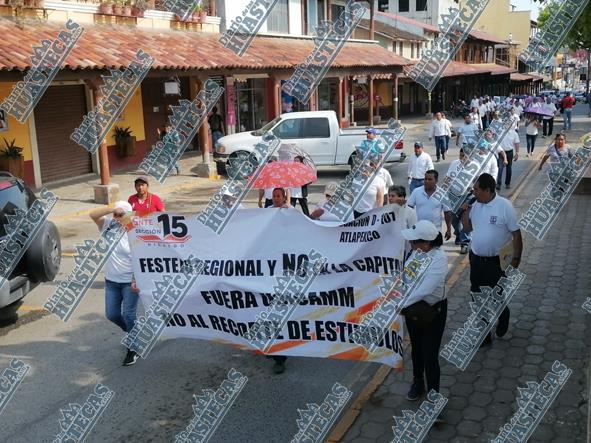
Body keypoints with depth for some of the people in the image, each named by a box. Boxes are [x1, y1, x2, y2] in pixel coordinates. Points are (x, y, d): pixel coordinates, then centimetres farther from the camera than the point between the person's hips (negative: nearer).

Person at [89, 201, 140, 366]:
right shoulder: (108, 225, -2)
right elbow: (92, 214, -16)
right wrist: (112, 209, -28)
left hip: (129, 282, -6)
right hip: (111, 281, 6)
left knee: (128, 315, -6)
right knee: (112, 315, 10)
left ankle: (134, 348, 12)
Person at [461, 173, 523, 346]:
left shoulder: (505, 206, -17)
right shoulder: (475, 205, 0)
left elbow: (516, 234, -13)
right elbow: (468, 228, 11)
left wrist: (516, 259, -13)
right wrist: (465, 211, -5)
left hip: (496, 262, -5)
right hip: (476, 259, 6)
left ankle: (503, 315, 44)